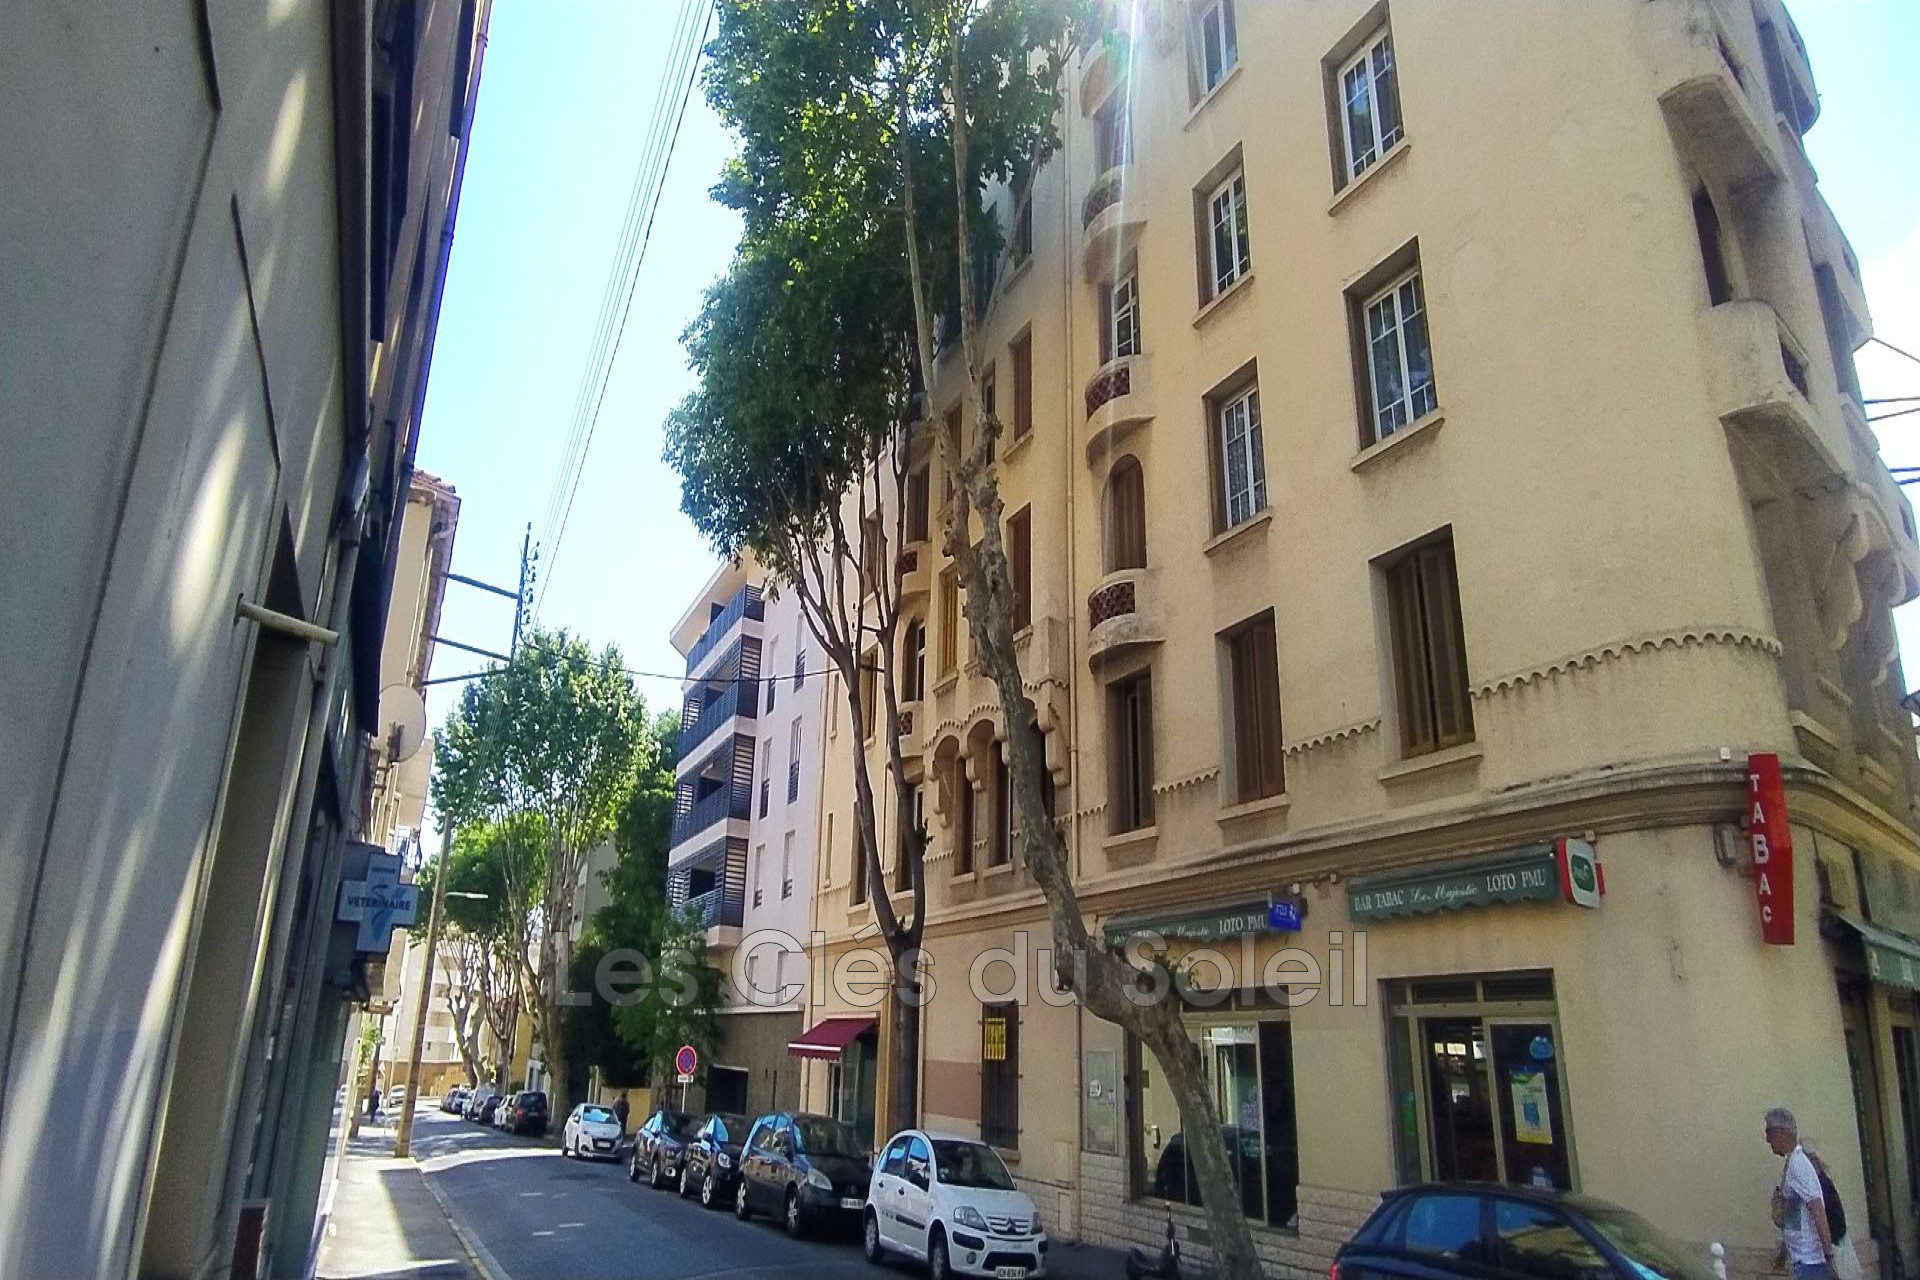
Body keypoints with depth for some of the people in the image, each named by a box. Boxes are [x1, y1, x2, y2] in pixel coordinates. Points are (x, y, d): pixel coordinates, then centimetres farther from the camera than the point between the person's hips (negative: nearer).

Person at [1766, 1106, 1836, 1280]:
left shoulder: (1798, 1164, -16)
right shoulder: (1790, 1164, 12)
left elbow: (1818, 1211, -21)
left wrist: (1828, 1256, -23)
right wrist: (1783, 1250, 25)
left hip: (1810, 1260, -9)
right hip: (1803, 1258, 9)